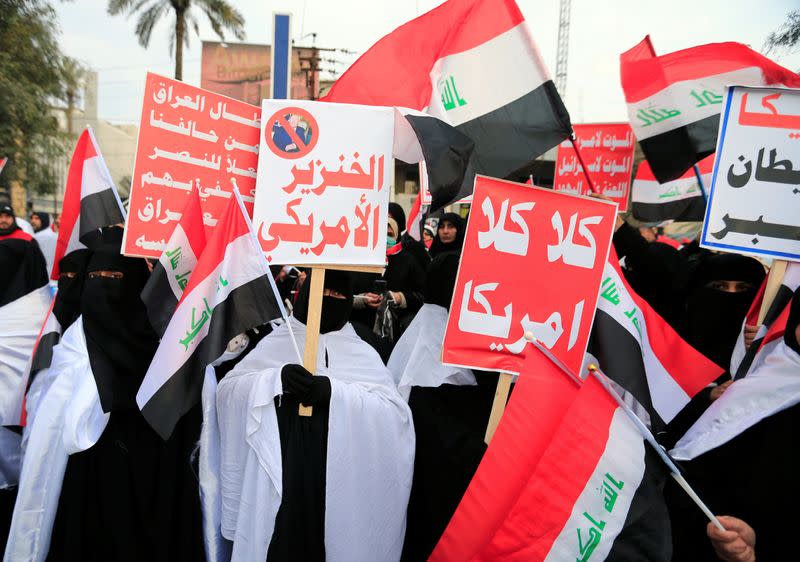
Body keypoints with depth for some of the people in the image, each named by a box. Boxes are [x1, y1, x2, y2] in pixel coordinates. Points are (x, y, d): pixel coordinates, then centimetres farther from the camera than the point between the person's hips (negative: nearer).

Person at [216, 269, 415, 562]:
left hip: (337, 483, 0)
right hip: (276, 480, 1)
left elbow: (396, 413, -8)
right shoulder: (275, 342, 8)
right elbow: (227, 389, 0)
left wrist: (333, 390, -20)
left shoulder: (363, 353, 4)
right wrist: (277, 378, -17)